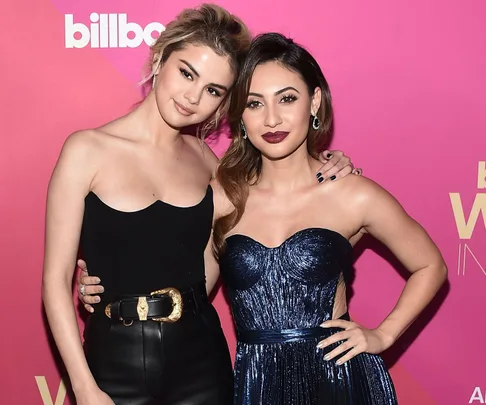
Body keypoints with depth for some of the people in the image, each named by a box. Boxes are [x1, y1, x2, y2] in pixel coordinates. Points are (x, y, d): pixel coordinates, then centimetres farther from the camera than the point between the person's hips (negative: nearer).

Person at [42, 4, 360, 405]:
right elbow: (56, 278, -8)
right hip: (115, 363, -3)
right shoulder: (88, 149, -8)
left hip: (201, 361, 3)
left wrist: (315, 178, 2)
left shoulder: (202, 157, 3)